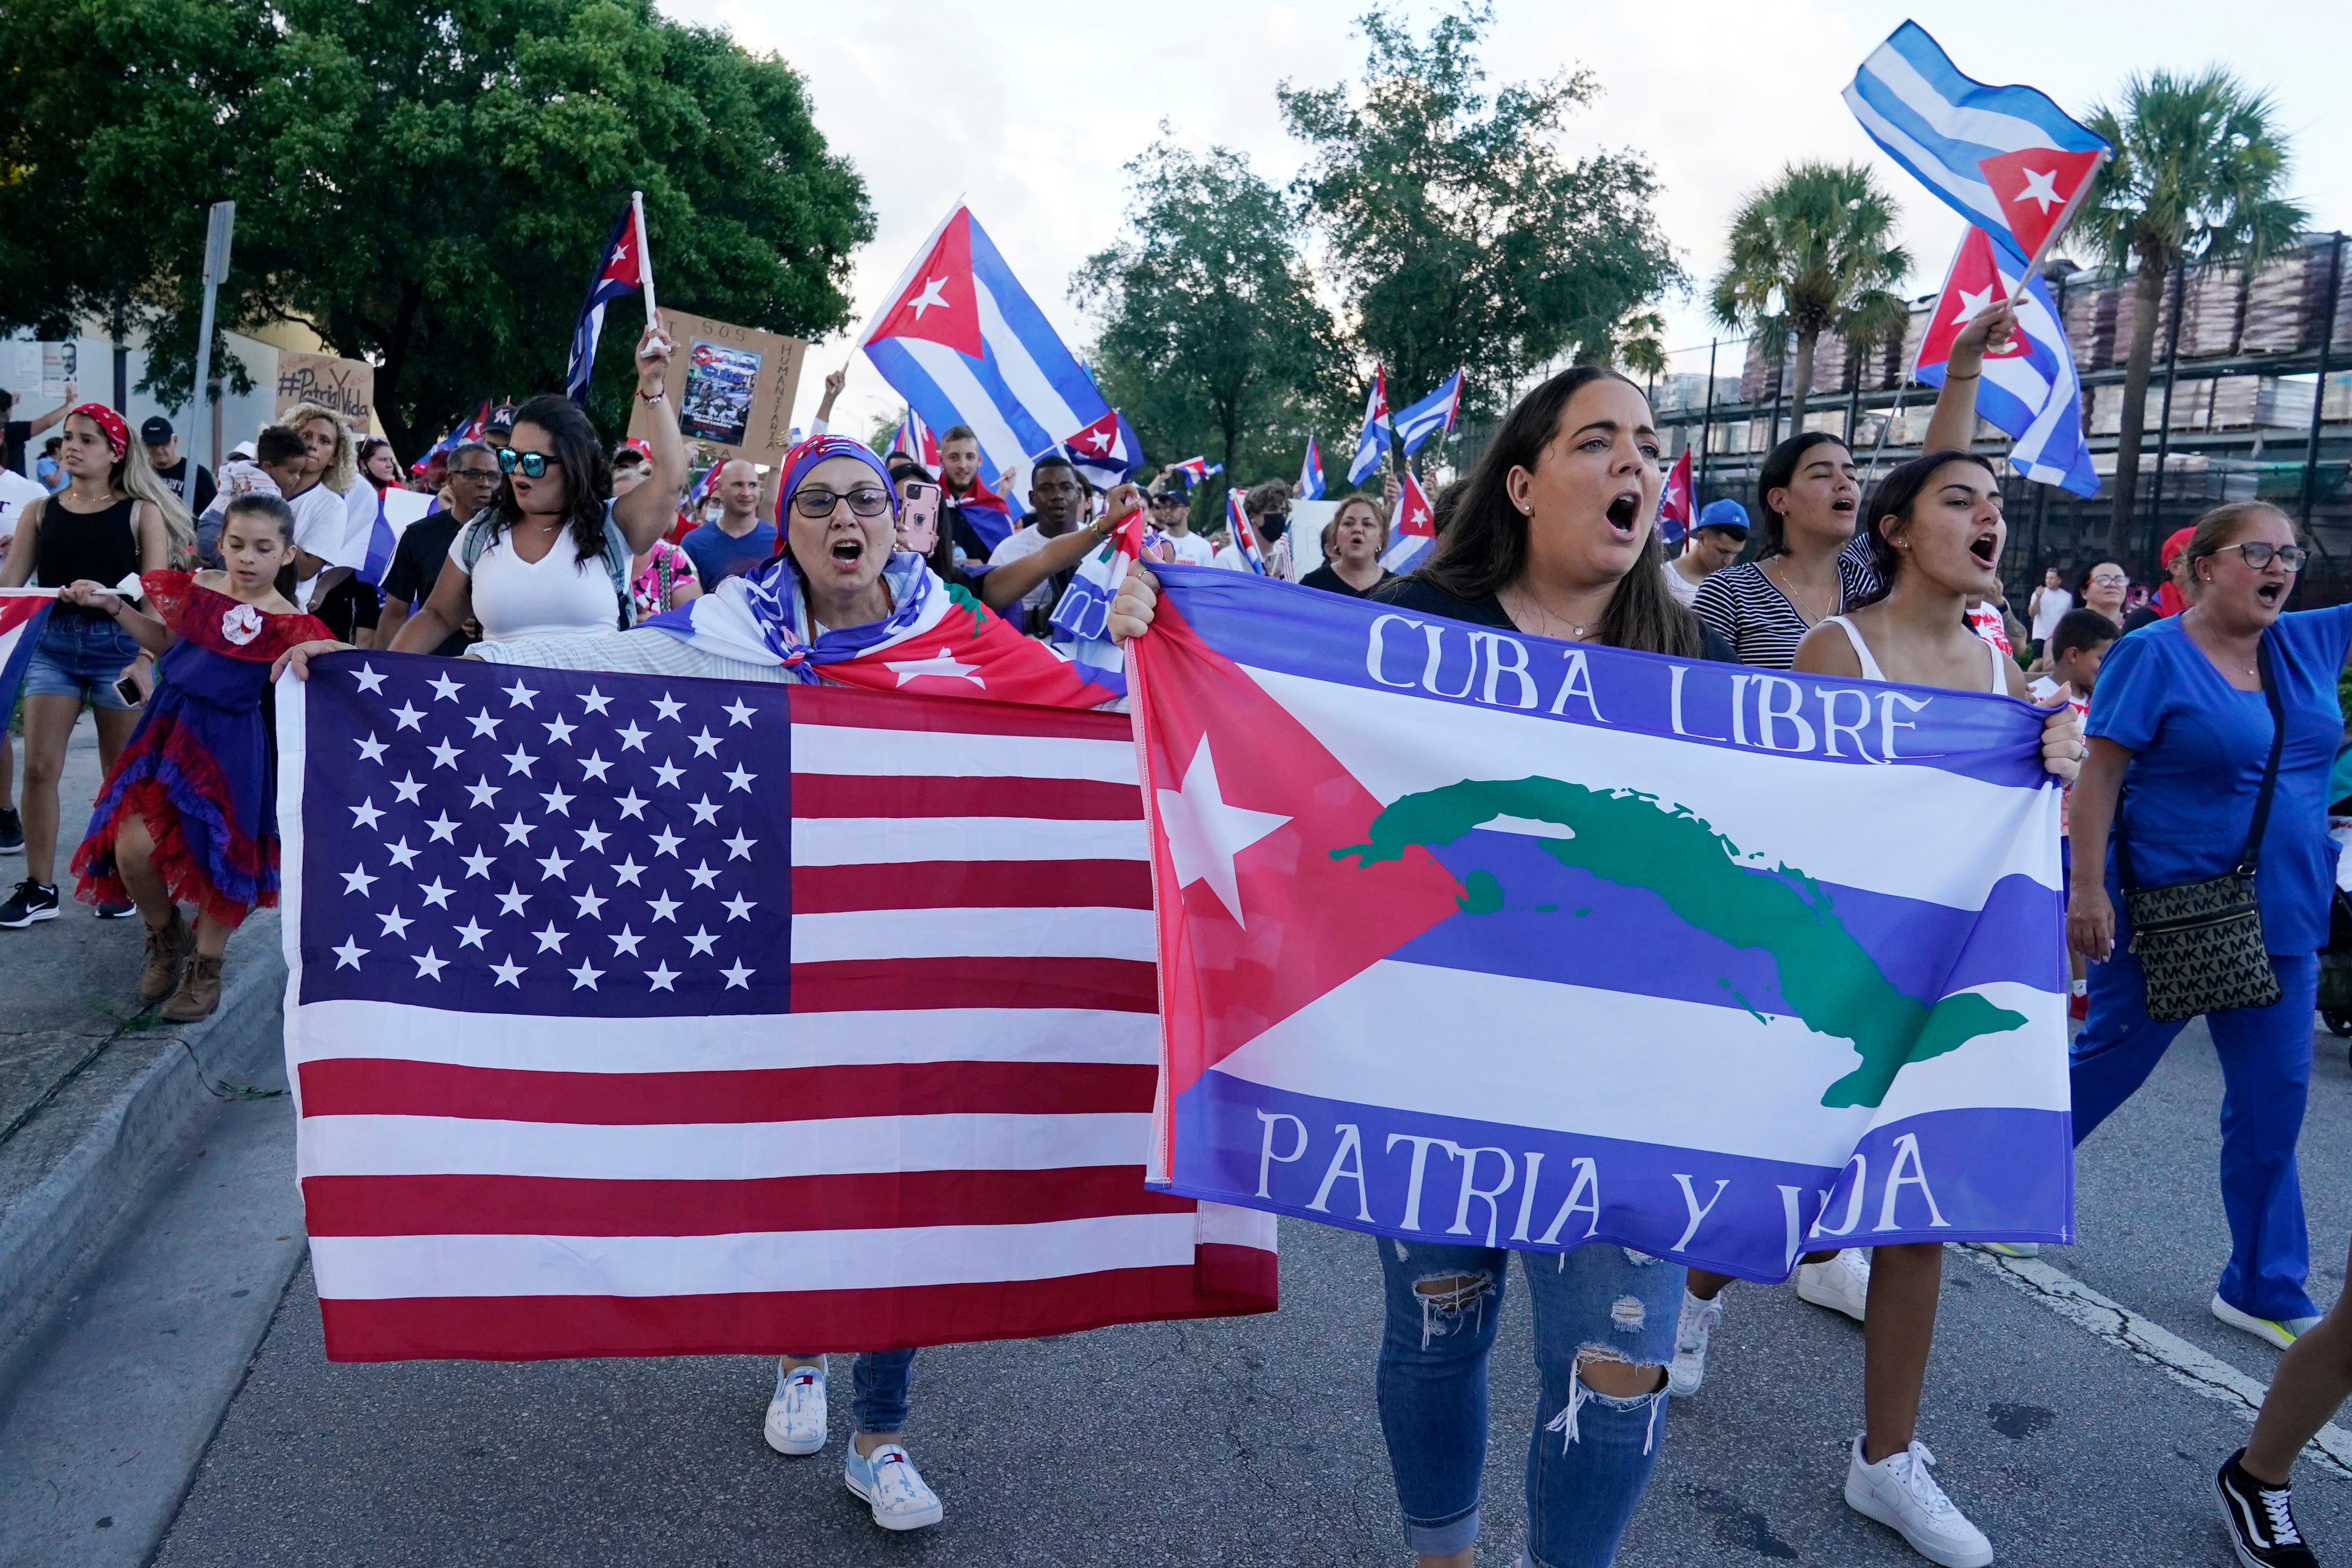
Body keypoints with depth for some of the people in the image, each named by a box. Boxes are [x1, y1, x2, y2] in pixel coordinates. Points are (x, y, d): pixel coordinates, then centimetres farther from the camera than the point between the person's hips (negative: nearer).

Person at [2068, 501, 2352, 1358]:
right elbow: (2098, 775, -15)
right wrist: (2088, 889, -19)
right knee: (2108, 1064, 7)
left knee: (2272, 1104, 9)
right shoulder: (2152, 654, -12)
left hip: (2280, 917, 6)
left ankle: (2265, 1291, 21)